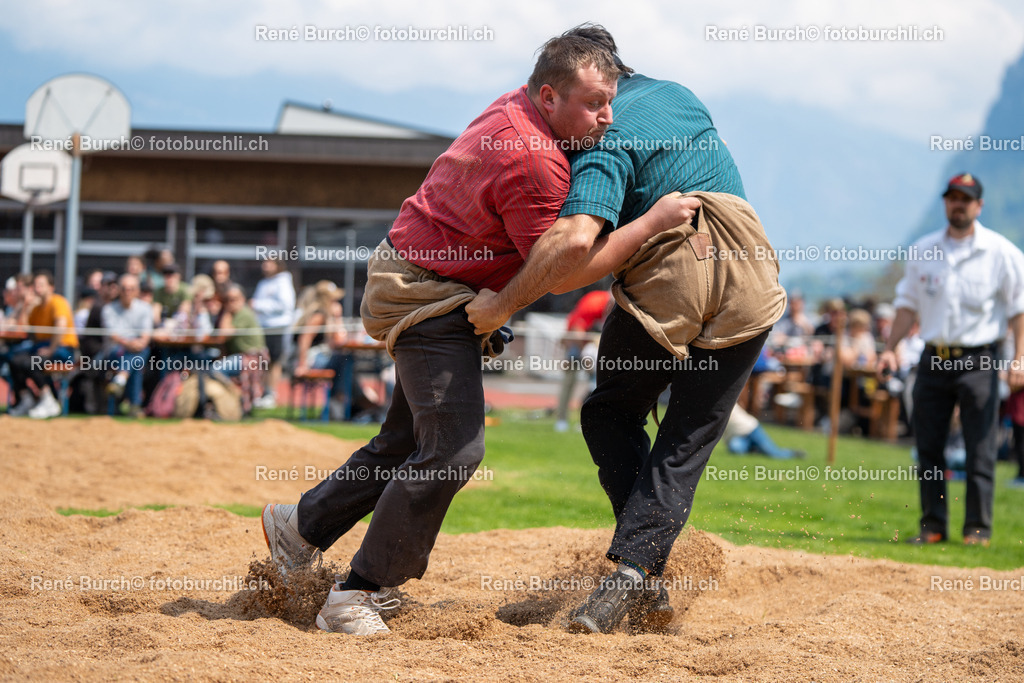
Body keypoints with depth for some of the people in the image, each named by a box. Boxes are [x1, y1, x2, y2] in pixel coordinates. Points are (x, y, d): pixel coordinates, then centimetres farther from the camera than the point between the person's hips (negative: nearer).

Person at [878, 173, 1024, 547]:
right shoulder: (923, 250, 11)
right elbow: (908, 303, 16)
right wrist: (890, 348, 7)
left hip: (978, 361, -4)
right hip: (934, 359, 4)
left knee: (980, 448, -6)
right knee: (928, 446, 4)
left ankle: (978, 527, 0)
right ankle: (933, 525, 11)